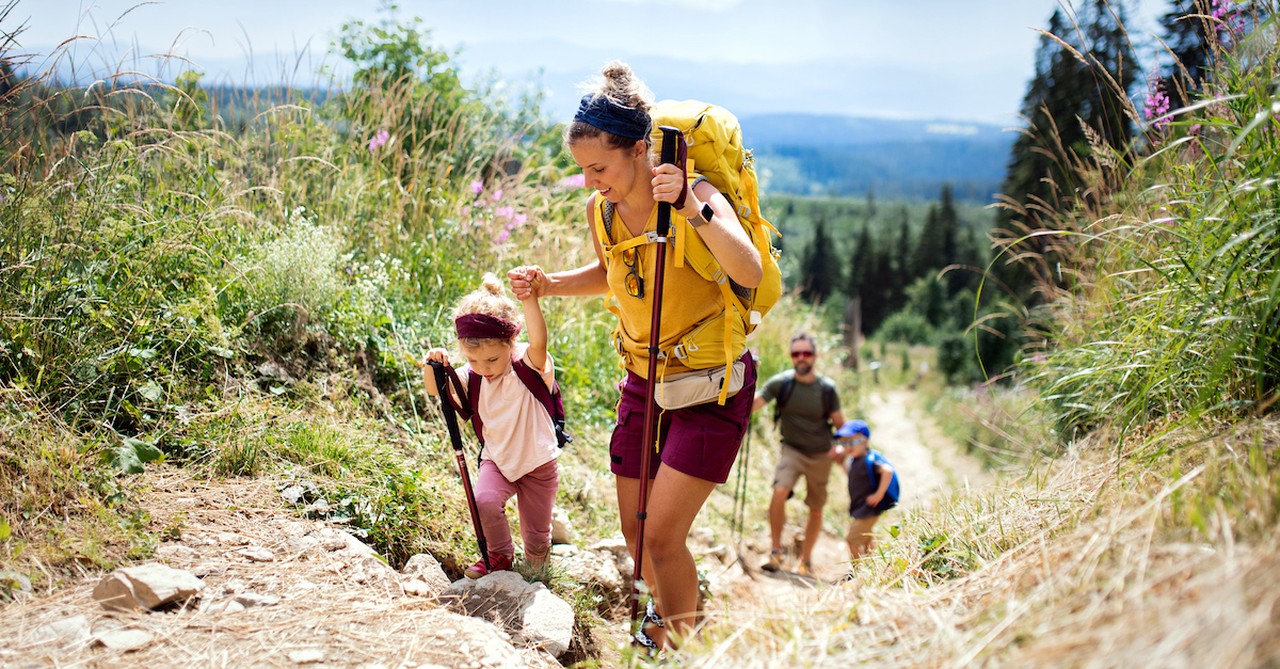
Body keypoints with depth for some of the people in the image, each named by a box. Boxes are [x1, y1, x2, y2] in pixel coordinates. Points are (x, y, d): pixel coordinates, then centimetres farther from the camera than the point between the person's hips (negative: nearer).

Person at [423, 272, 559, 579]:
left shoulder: (530, 366, -22)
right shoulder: (474, 376, -8)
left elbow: (539, 341, -43)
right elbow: (437, 390, -8)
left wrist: (528, 298, -60)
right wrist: (433, 366, -32)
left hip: (538, 463, -3)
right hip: (497, 460, 3)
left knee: (536, 542, 7)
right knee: (484, 501, -27)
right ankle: (499, 556, 1)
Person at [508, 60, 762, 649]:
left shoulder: (695, 194, -23)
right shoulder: (600, 211, -5)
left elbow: (750, 273, -40)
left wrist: (693, 210, -51)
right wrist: (549, 285, 0)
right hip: (643, 380, 6)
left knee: (662, 535, -11)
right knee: (635, 533, 13)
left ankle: (680, 644, 14)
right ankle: (664, 609, 44)